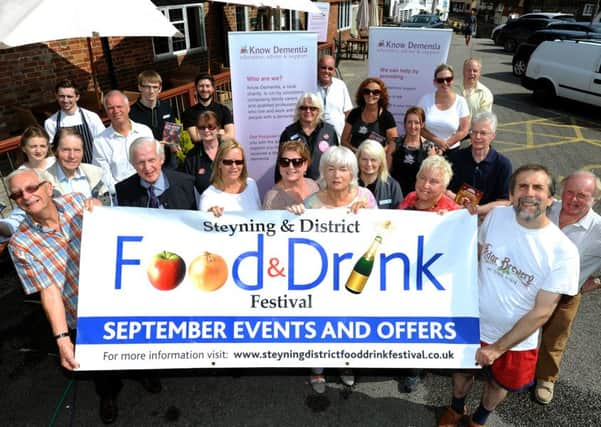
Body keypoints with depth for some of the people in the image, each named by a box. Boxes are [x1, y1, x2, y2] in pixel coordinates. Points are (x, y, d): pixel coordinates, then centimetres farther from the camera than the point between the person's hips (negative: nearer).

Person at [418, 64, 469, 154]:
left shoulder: (460, 101, -3)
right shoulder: (426, 99, -2)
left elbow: (464, 131, -3)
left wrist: (445, 145, -11)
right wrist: (436, 140, -14)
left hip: (451, 151, 0)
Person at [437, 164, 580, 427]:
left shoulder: (563, 252, -23)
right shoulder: (497, 215, -14)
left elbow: (541, 312, -19)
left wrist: (497, 349, -17)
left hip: (516, 340, -1)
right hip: (472, 324, 2)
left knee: (499, 385, 25)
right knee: (462, 372, 24)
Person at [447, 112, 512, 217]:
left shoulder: (503, 164, 1)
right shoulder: (456, 157, 6)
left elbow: (504, 201, -1)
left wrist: (478, 210, -15)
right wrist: (458, 201, -15)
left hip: (487, 217, 0)